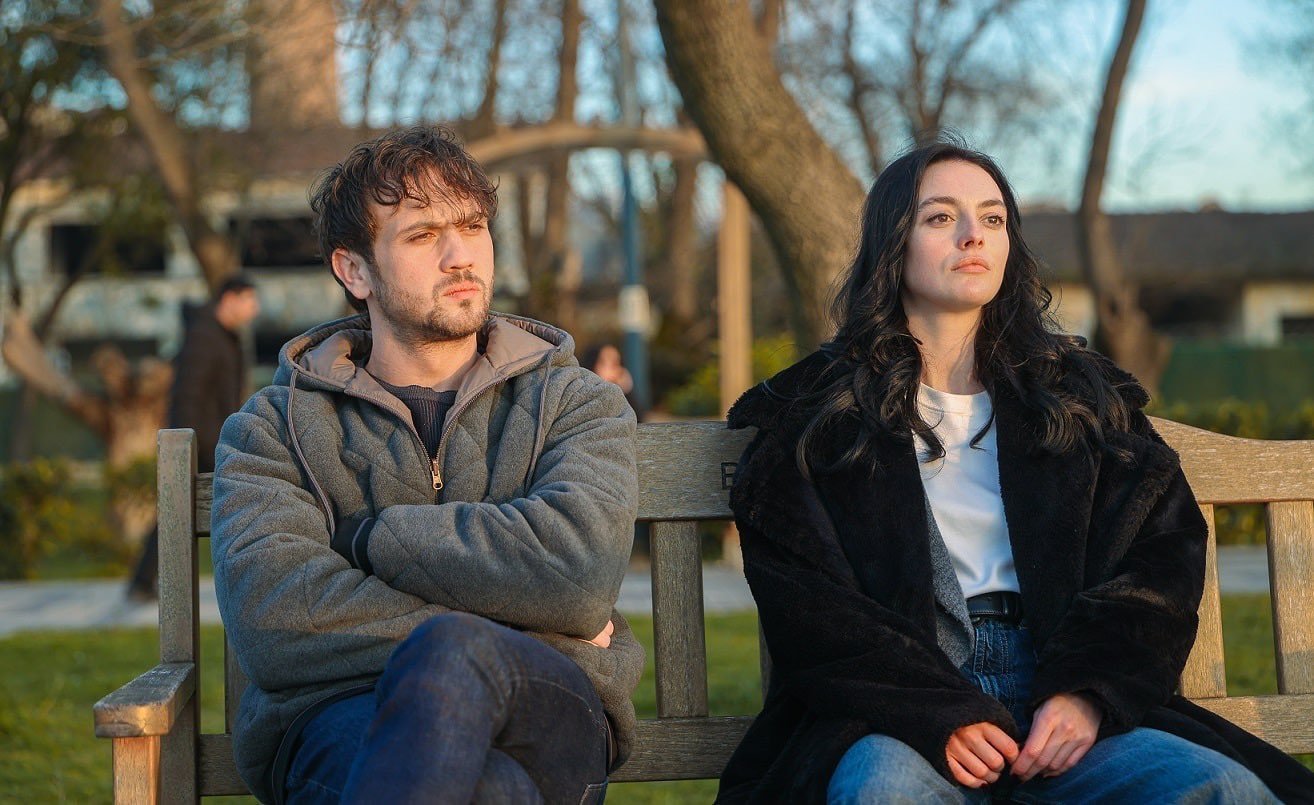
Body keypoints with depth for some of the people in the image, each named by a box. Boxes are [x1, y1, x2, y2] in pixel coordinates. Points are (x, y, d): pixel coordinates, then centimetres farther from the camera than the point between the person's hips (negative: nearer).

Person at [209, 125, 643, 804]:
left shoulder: (572, 403, 16)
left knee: (449, 652, -36)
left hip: (549, 721, 2)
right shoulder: (273, 428, 15)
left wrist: (372, 538, -2)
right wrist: (513, 631, -8)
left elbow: (578, 569, -8)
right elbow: (272, 622, -7)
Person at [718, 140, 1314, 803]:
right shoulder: (812, 414, 11)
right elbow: (800, 598, 0)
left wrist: (1087, 691, -9)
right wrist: (939, 716, -15)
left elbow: (1165, 555, 10)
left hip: (1063, 705, 3)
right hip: (892, 713, -3)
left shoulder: (1082, 395, 20)